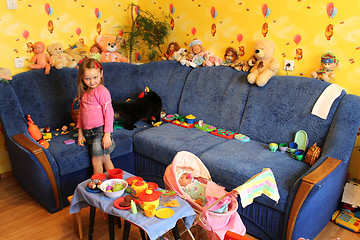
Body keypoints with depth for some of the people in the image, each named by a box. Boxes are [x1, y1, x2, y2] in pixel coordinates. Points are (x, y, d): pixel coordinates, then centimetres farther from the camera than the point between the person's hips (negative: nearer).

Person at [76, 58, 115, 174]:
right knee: (105, 160, 13)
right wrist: (80, 132, 17)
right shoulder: (84, 93, 12)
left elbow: (109, 112, -15)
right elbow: (81, 112, 19)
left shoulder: (102, 91, -12)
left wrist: (107, 134, -17)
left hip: (100, 130, -6)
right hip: (88, 133, 7)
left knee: (96, 161, -1)